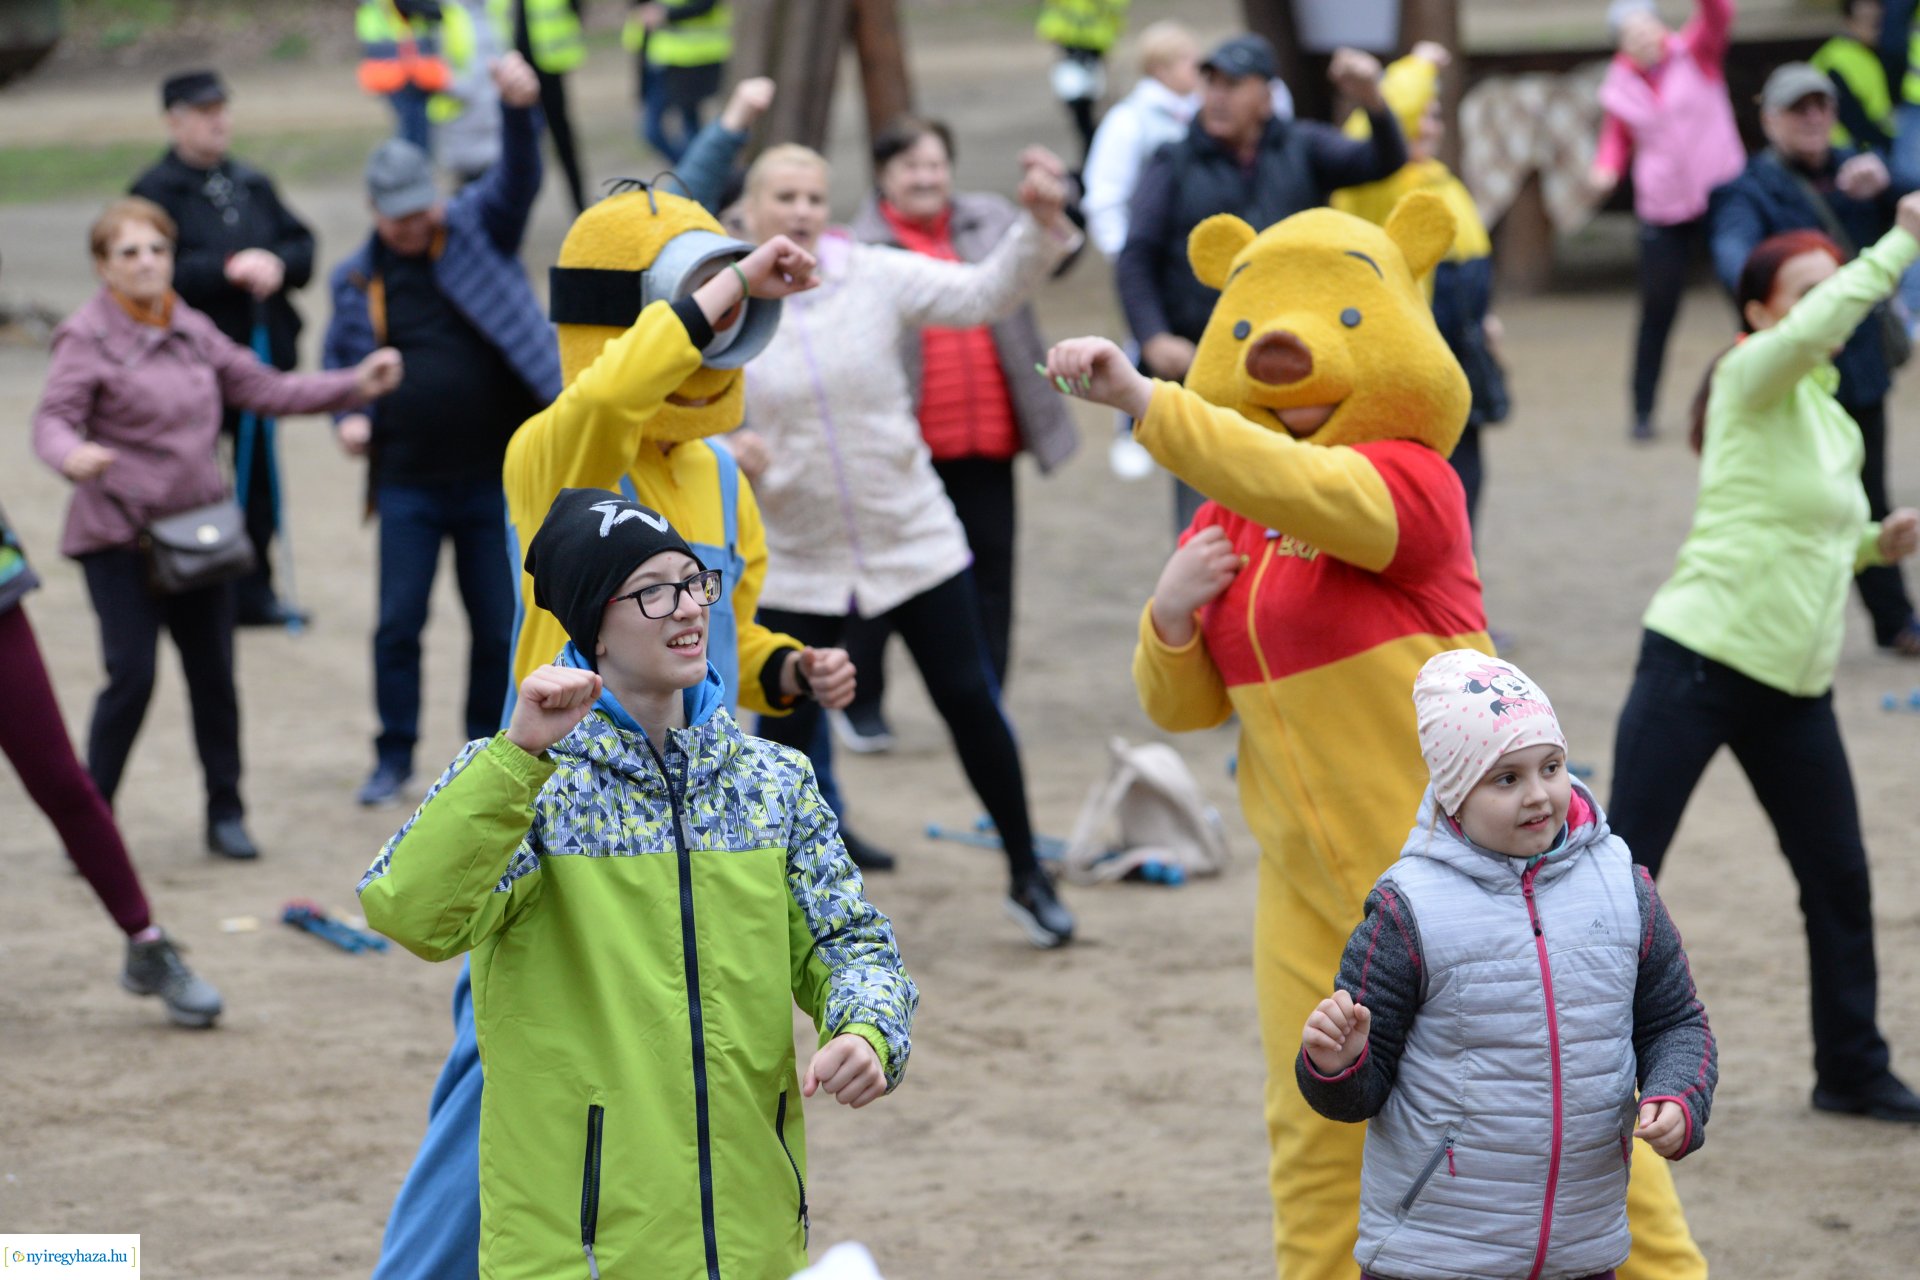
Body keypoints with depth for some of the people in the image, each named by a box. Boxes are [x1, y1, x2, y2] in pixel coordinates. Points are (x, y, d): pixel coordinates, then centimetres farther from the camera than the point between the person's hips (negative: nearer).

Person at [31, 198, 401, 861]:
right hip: (118, 536, -5)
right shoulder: (87, 337, -7)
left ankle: (225, 812, 19)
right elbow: (53, 417, -16)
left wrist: (355, 384, 10)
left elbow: (263, 388, 17)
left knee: (213, 674, 6)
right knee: (131, 677, -11)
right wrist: (72, 454, -39)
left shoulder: (194, 331, 11)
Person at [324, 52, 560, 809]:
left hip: (494, 473, -1)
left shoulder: (477, 231, 1)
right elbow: (339, 362, 19)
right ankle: (395, 757, 15)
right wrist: (348, 416, -1)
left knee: (498, 625, 5)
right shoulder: (357, 279, 7)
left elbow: (518, 183, -16)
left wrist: (519, 112, -36)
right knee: (398, 624, 1)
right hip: (408, 482, 1)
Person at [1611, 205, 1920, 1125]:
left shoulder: (1830, 417, 17)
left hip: (1794, 686, 8)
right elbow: (1816, 328, -29)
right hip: (1700, 663, -8)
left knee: (1839, 879, 10)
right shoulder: (1752, 377, -6)